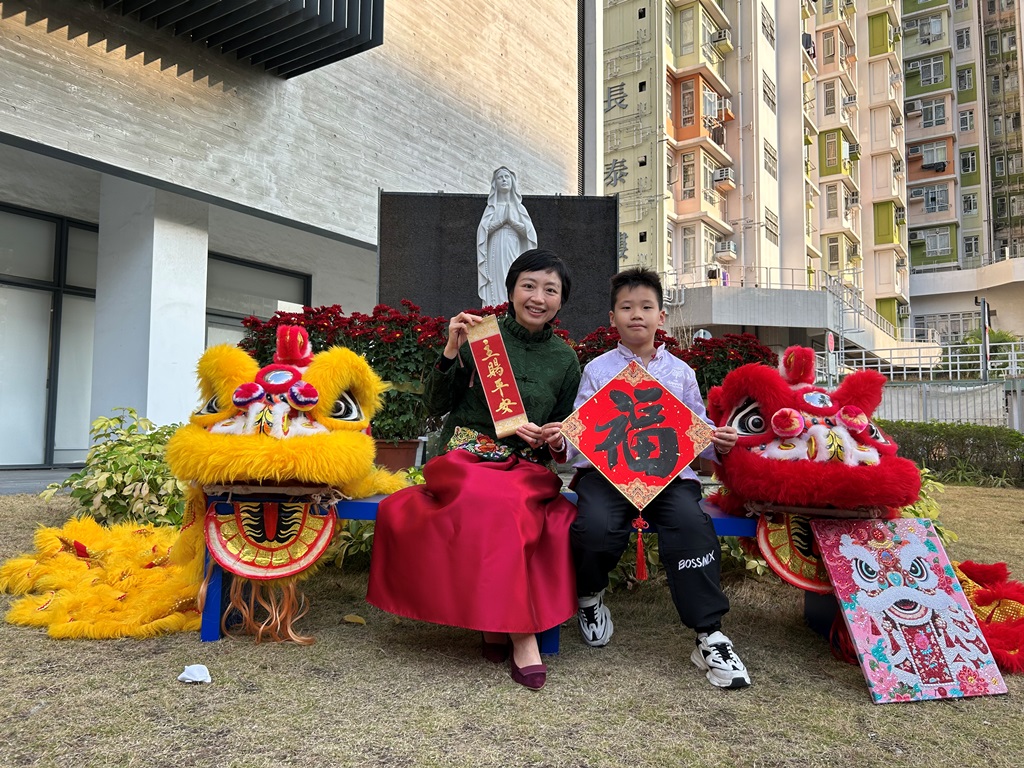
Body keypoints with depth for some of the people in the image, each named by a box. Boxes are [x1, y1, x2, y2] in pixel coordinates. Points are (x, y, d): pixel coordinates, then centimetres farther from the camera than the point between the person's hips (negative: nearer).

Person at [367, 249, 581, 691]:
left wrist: (555, 441, -5)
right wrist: (452, 351, -10)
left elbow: (564, 432, 19)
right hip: (467, 459, -2)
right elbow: (435, 406, 3)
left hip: (527, 469, 2)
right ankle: (522, 634, -25)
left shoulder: (565, 359, 12)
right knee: (499, 505, -35)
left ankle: (498, 619, -18)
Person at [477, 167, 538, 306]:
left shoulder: (519, 207, 12)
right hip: (495, 253, 0)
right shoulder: (491, 207, 10)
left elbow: (528, 231, 4)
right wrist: (502, 220, -7)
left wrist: (511, 220, -6)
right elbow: (484, 230, -2)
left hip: (513, 253, 1)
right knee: (496, 288, -7)